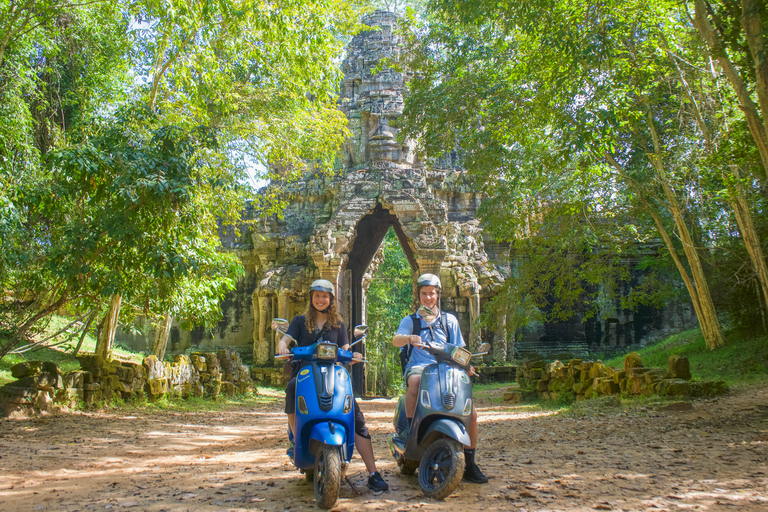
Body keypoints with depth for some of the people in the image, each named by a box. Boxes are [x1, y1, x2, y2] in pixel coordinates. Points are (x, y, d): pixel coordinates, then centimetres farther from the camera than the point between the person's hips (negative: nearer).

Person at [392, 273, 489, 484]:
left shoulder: (449, 320, 17)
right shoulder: (411, 320, 12)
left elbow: (458, 350, 15)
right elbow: (396, 340, -7)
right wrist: (409, 337, -31)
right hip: (419, 367, -2)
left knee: (471, 412, -13)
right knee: (415, 381, -41)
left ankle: (470, 465, 0)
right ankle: (410, 427, -28)